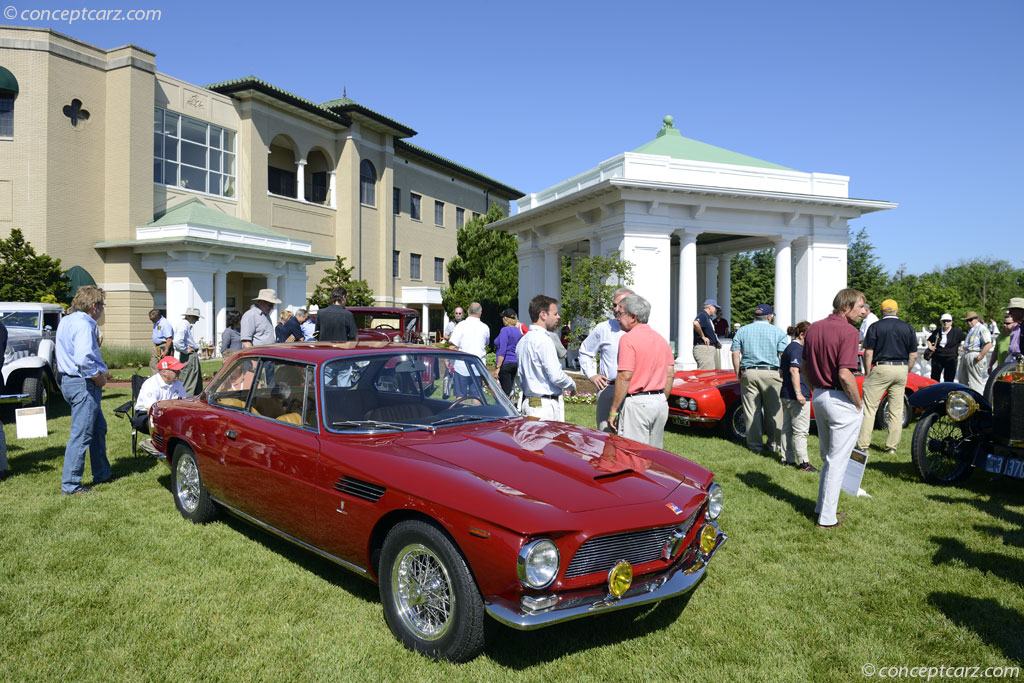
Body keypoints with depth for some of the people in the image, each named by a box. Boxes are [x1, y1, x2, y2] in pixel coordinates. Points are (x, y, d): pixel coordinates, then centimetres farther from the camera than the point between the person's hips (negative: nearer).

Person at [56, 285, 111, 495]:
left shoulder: (66, 322, 14)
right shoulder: (83, 324, -18)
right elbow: (84, 359, -29)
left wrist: (98, 374, 16)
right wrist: (99, 379, -15)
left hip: (69, 381, 11)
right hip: (83, 385, -11)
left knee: (99, 428, 20)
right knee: (81, 435, -4)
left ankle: (102, 474, 30)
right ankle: (70, 485, 2)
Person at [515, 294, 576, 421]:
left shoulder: (523, 340, 14)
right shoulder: (543, 339, -14)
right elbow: (556, 376, -18)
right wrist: (572, 385, 1)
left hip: (527, 402, 9)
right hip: (545, 406, -9)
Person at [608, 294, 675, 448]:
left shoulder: (628, 339, -13)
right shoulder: (661, 339, 11)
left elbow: (624, 377, -18)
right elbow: (670, 374, 12)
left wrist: (613, 410, -14)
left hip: (637, 403, -8)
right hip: (660, 402, 8)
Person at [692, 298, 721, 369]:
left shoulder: (708, 317, 22)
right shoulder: (702, 315, -11)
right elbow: (695, 323, -34)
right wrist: (703, 336, -23)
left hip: (712, 349, 11)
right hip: (703, 349, -11)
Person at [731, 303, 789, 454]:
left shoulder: (742, 331, 9)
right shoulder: (778, 332, 4)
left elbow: (735, 354, 4)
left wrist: (738, 375, 9)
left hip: (748, 373, 2)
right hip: (771, 373, -1)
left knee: (751, 411, 5)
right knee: (774, 411, 8)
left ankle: (755, 445, 9)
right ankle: (775, 444, 13)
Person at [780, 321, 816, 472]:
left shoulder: (788, 348, 17)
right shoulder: (798, 349, -13)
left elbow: (781, 372, 22)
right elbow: (794, 370, -24)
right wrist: (798, 393, -26)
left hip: (786, 394, 10)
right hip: (796, 396, -10)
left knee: (787, 429, 12)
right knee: (800, 431, -6)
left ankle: (787, 459, 18)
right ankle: (803, 462, -3)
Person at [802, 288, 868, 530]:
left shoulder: (813, 328, 7)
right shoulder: (848, 331, -17)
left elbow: (804, 367, 12)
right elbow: (845, 375, -24)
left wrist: (816, 391, 18)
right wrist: (858, 403, -12)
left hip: (818, 398, 8)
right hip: (841, 401, -8)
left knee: (827, 457, 21)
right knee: (837, 461, 2)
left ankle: (823, 507, 29)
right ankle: (827, 518, 9)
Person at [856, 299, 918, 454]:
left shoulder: (875, 327, -3)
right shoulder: (908, 328, 8)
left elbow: (868, 353, -7)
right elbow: (913, 355, 8)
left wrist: (867, 374, 0)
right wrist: (905, 372, 17)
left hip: (881, 368, -4)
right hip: (901, 369, 4)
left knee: (869, 407, -1)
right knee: (896, 410, 9)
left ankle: (863, 445, -4)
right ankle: (892, 446, 12)